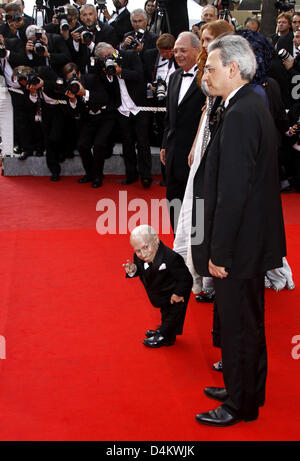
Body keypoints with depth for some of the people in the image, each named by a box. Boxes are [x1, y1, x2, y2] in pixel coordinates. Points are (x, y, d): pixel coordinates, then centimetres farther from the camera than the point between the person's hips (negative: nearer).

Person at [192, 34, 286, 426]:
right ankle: (245, 390, 38)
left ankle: (241, 406, 21)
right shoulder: (252, 107, 9)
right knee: (247, 322, 21)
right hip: (252, 239, 10)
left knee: (239, 325, 5)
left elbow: (233, 191, -25)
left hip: (239, 245, -10)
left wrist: (219, 251, -20)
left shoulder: (240, 115, -22)